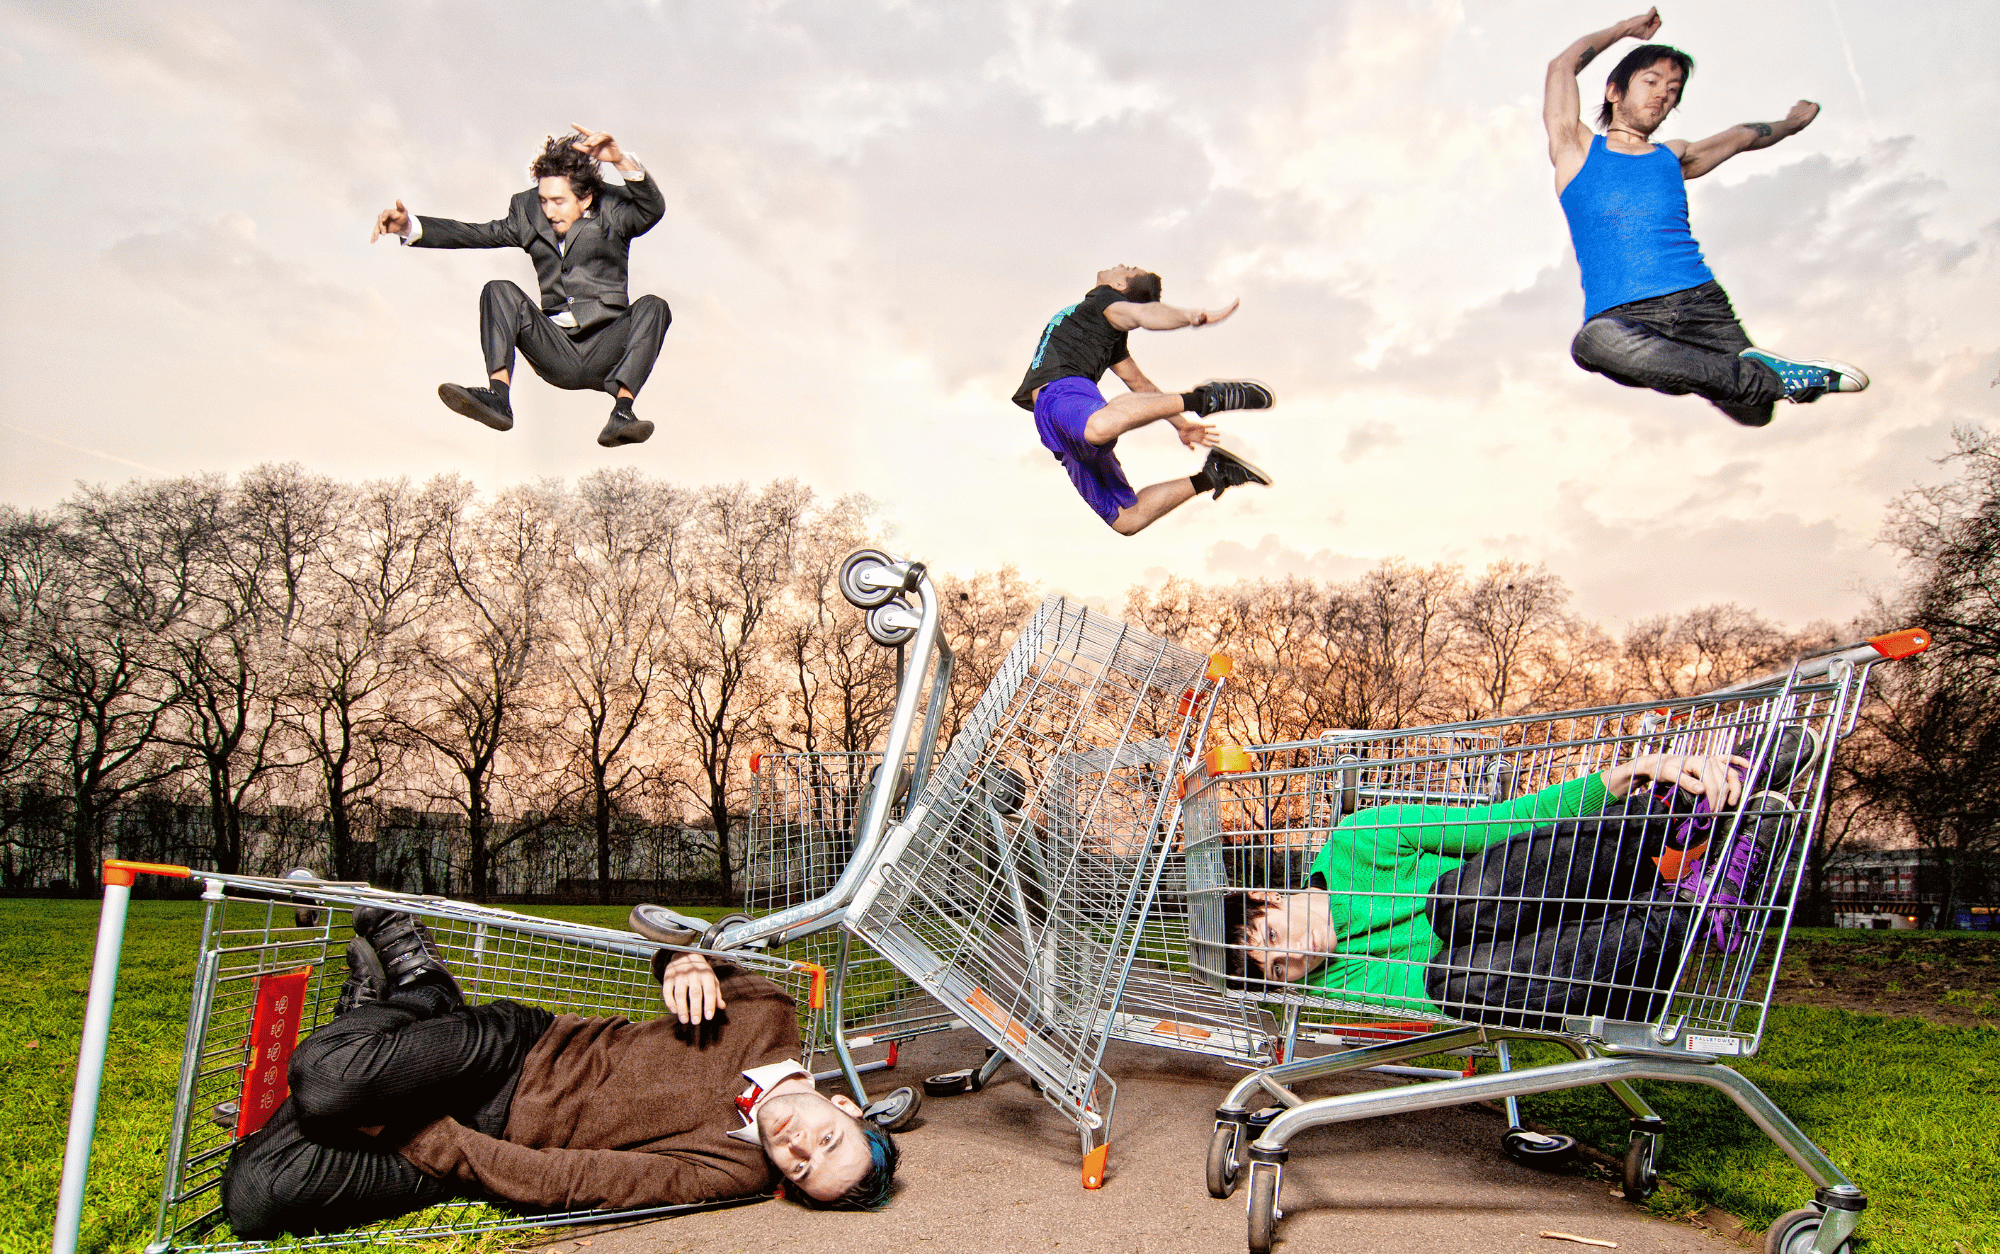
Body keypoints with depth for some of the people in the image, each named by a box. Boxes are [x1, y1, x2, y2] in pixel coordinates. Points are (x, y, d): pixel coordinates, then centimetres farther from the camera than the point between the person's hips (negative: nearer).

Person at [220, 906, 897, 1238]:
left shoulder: (734, 1171, -19)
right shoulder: (770, 1017, -8)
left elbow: (564, 1182, -22)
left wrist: (412, 1135, -22)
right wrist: (691, 962, -18)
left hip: (489, 1140, -3)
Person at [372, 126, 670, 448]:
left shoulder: (612, 210, 2)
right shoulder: (529, 210, 11)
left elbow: (653, 209, -19)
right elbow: (475, 234, 6)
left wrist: (621, 158, -34)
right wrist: (409, 226, -7)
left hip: (606, 350, -2)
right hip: (556, 353, 2)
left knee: (652, 306, -28)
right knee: (500, 291, -17)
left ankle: (622, 411, -43)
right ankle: (498, 397, -37)